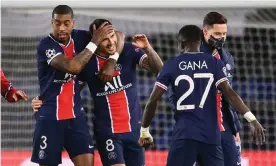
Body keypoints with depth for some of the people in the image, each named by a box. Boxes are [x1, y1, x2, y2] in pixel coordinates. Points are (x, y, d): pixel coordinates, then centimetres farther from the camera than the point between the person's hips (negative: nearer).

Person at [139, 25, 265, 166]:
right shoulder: (215, 63, 6)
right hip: (210, 136, 2)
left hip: (184, 135, -2)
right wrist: (252, 119, -14)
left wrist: (144, 131, 13)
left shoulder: (171, 65, 4)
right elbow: (228, 92, -9)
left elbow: (153, 100, 1)